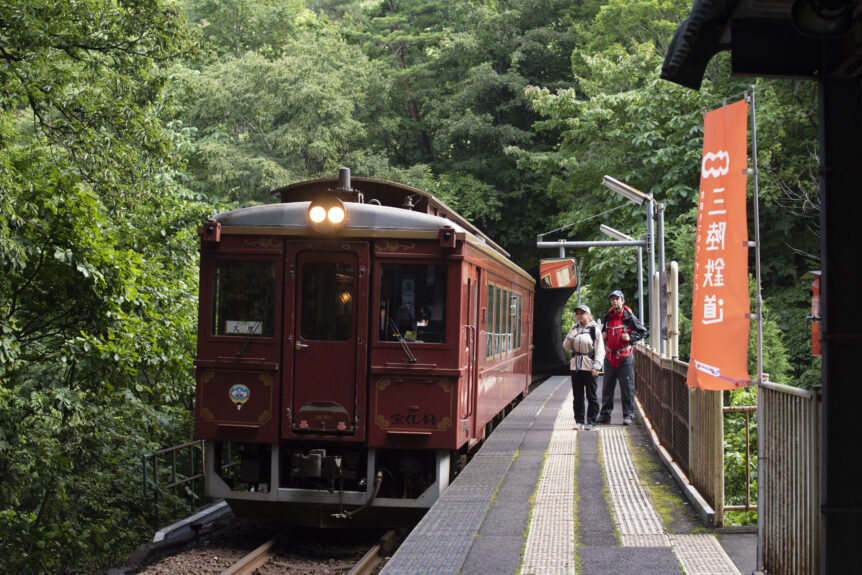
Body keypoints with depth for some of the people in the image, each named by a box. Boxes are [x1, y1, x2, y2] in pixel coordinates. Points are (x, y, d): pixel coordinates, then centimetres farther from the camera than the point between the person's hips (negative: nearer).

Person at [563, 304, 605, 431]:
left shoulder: (595, 329, -2)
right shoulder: (574, 328, 11)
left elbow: (600, 350, -4)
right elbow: (566, 347, 14)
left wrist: (596, 366, -13)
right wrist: (570, 337, -6)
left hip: (589, 367, -4)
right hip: (576, 366, 4)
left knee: (591, 395, 0)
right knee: (577, 395, 6)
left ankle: (591, 422, 6)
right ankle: (579, 421, 14)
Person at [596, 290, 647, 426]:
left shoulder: (629, 317, -5)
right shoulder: (608, 317, 10)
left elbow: (643, 332, 1)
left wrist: (630, 338, -12)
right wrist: (603, 335, 6)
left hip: (625, 356, -5)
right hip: (609, 357, 5)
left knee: (627, 387, -2)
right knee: (607, 387, 9)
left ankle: (628, 415, 3)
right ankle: (605, 414, 16)